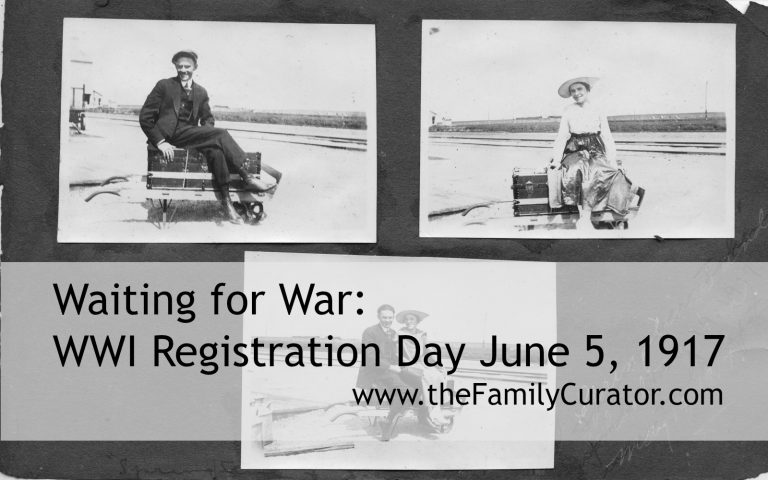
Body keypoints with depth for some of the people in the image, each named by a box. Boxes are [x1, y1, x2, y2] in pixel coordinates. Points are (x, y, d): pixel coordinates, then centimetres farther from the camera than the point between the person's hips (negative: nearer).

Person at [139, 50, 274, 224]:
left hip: (191, 135, 5)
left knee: (215, 150, -30)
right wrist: (160, 142, -14)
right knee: (221, 134, -25)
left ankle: (226, 201, -30)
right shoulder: (164, 86, 2)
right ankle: (247, 177, -25)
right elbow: (145, 117, -2)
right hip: (172, 135, -5)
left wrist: (208, 133, 0)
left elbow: (208, 118, 25)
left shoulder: (201, 92, 16)